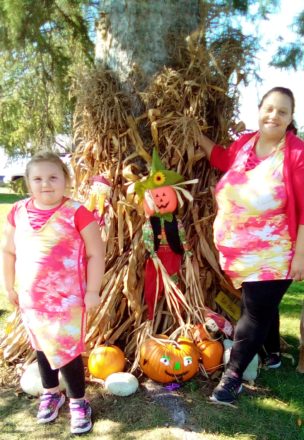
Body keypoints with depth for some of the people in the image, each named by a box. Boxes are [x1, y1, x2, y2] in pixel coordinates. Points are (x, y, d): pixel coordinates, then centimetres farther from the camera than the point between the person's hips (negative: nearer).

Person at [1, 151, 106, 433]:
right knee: (42, 347, 20)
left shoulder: (77, 213, -15)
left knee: (67, 350, 2)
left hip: (67, 299, -5)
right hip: (30, 298, 5)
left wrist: (92, 291, -11)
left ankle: (78, 402, 25)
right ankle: (50, 393, 43)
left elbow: (95, 253, -11)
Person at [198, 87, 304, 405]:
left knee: (255, 314, 2)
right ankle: (274, 353, 46)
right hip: (238, 250, 6)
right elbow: (221, 158, 24)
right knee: (262, 306, 23)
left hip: (273, 255, -6)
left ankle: (232, 376, 15)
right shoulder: (243, 144, 1)